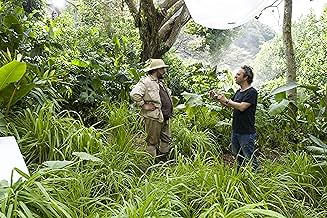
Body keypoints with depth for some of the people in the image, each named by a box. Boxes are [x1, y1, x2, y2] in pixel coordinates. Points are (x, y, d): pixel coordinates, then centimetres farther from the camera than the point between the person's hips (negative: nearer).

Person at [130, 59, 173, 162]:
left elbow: (168, 95, 37)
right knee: (152, 142, 0)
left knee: (166, 139, 16)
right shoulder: (146, 82, -11)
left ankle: (163, 160, 29)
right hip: (153, 118, -9)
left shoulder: (160, 82, 19)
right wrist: (144, 105, -19)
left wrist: (169, 105, 21)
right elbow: (134, 94, -24)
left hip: (165, 117, 10)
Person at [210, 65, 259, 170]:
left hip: (246, 133, -9)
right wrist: (217, 98, 7)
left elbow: (242, 107, -23)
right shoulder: (238, 92, 14)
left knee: (250, 158, -2)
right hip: (235, 130, 9)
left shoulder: (252, 92, -12)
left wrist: (226, 100, -14)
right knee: (238, 157, 18)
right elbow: (230, 105, 20)